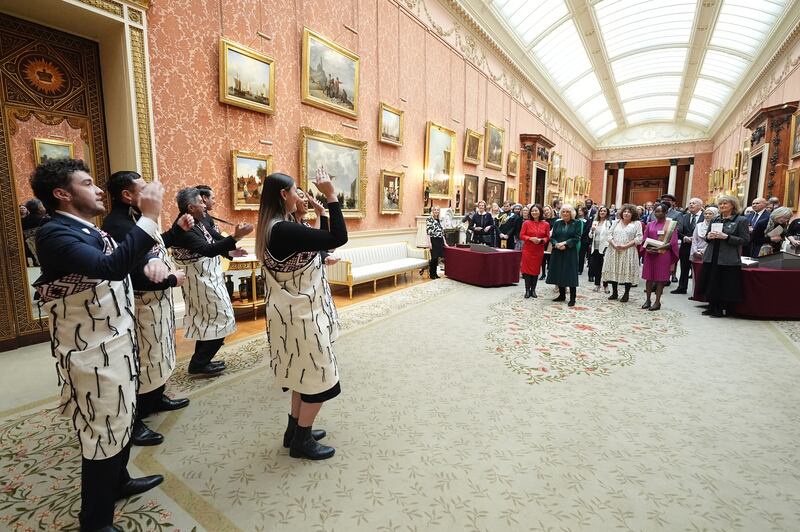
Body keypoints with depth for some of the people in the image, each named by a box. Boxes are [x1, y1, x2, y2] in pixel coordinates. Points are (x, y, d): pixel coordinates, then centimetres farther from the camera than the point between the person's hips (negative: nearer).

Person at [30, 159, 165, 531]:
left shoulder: (90, 231, 11)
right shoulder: (55, 234, -19)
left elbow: (122, 261, 21)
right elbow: (109, 267, -36)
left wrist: (152, 263, -3)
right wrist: (149, 217, -32)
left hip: (117, 344, 9)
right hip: (92, 353, -9)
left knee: (121, 421, 24)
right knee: (103, 432, 5)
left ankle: (119, 482, 46)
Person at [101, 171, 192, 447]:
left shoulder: (134, 218, 7)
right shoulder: (118, 226, -25)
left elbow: (153, 247, 20)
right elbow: (136, 276, -31)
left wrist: (178, 228, 11)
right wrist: (173, 279, -17)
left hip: (157, 299, 11)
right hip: (144, 303, -11)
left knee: (158, 352, 23)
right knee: (144, 358, 1)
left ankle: (156, 399, 42)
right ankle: (133, 422, 17)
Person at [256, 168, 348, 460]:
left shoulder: (273, 228, 7)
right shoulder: (284, 230, -25)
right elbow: (339, 238, -27)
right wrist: (331, 195, -23)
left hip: (295, 312, 10)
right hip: (301, 314, -10)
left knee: (304, 374, 22)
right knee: (318, 377, 5)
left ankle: (295, 429, 36)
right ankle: (301, 440, 22)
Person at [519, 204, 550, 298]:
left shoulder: (546, 224, 2)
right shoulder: (526, 223, -2)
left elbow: (547, 237, 6)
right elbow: (521, 236, -3)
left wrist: (541, 240, -15)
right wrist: (530, 238, -19)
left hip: (539, 251, 1)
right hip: (528, 250, -1)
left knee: (536, 269, 6)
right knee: (527, 269, 0)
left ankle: (533, 290, 17)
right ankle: (527, 290, 9)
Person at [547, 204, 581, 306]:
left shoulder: (576, 223, 0)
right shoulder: (557, 223, 10)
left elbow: (577, 238, -7)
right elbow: (552, 237, 5)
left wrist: (565, 243, -17)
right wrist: (556, 244, -15)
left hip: (570, 253, -4)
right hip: (558, 252, 4)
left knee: (570, 275, -3)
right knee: (559, 274, 8)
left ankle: (572, 298, 3)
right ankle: (562, 295, 21)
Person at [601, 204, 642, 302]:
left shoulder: (637, 224, 4)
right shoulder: (616, 222, 15)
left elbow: (638, 239, -5)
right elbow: (609, 234, 6)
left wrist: (625, 246, -15)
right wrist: (614, 245, -11)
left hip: (628, 252, -3)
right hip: (614, 251, 3)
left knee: (627, 272, -3)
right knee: (614, 271, 5)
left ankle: (626, 294, 8)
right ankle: (614, 292, 16)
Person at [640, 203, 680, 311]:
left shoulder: (672, 224, 0)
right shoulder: (650, 224, 10)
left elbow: (673, 242, -5)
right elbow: (644, 239, 8)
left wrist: (660, 248, -19)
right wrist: (648, 248, -11)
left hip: (663, 254, -3)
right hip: (650, 254, 3)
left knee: (660, 278, 1)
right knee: (649, 277, 5)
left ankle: (657, 302, 6)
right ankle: (648, 300, 13)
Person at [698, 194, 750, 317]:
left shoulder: (741, 220, -2)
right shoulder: (715, 220, 13)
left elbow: (745, 240, -8)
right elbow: (707, 236, 21)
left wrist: (726, 237, -18)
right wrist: (708, 236, -2)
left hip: (728, 260, -5)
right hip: (711, 257, 5)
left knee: (724, 286, -1)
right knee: (711, 283, 9)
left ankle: (721, 309, 11)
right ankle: (712, 307, 20)